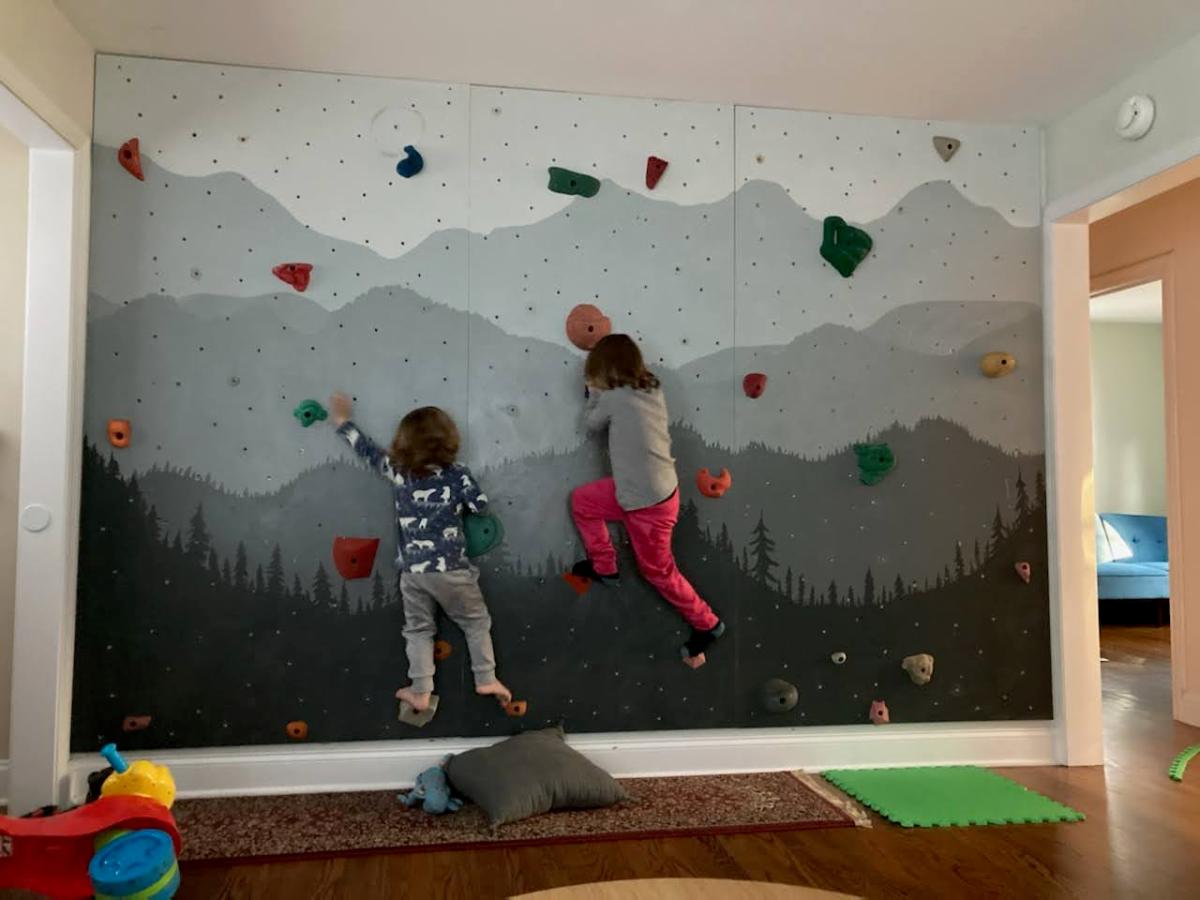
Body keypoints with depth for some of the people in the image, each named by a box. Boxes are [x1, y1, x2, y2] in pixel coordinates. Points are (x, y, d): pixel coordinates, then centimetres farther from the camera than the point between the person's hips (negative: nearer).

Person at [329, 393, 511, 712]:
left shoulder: (396, 470, -2)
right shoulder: (457, 474, -10)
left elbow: (368, 450, 11)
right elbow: (480, 504, -3)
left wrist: (343, 421, 26)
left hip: (412, 571, 3)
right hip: (451, 569, -2)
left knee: (418, 629, 16)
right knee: (476, 621, 15)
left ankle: (420, 692, 17)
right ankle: (486, 680, 16)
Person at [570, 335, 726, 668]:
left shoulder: (616, 397, -23)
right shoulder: (651, 389, -1)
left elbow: (591, 423, -3)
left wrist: (593, 393, 10)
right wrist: (600, 394, 8)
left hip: (650, 503, -9)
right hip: (651, 487, 9)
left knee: (658, 571, 11)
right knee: (581, 500, 20)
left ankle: (706, 623, 28)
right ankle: (604, 566, 34)